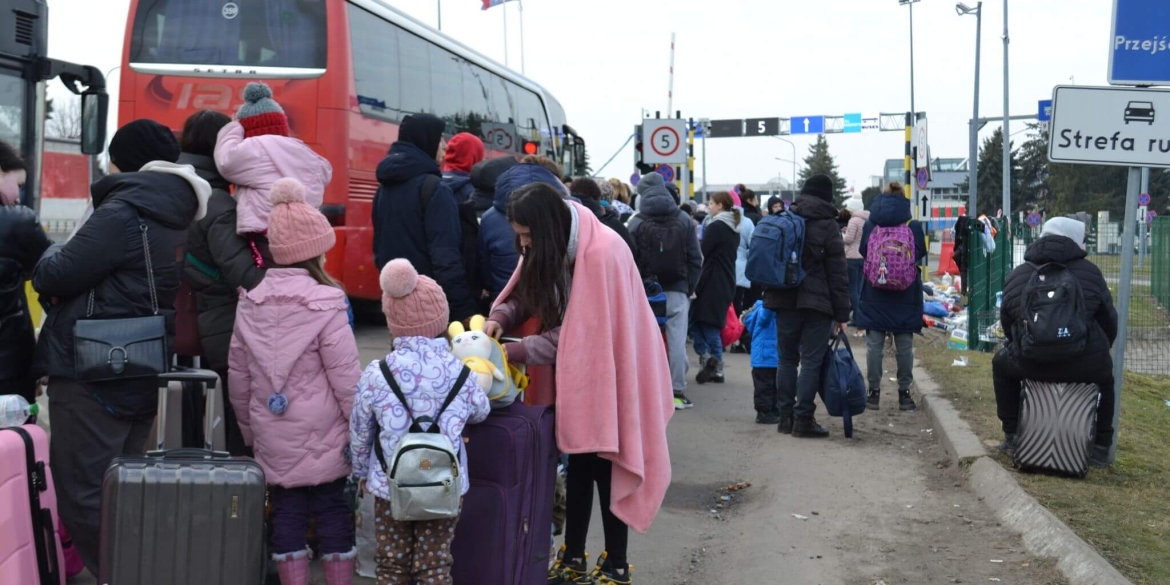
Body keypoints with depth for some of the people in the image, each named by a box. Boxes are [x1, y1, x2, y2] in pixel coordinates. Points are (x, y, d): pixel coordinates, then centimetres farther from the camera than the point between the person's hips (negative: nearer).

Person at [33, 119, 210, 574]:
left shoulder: (124, 212, -14)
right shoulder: (176, 219, 14)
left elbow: (55, 277, -12)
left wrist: (48, 261, 9)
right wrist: (61, 274, 13)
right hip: (140, 375, 9)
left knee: (84, 499, -4)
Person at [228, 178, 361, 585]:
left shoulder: (250, 304, 3)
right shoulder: (326, 305, -12)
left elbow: (238, 376, 9)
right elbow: (346, 378, -12)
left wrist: (249, 428, 21)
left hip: (272, 439, 4)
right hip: (323, 437, -4)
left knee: (285, 513, 9)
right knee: (333, 512, 5)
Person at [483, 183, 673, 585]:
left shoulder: (600, 253, -27)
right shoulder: (555, 247, -2)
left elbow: (582, 330, -24)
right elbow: (526, 296, 7)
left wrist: (517, 351, -24)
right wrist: (500, 317, -15)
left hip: (606, 373, -7)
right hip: (577, 372, 7)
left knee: (606, 468, 0)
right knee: (578, 464, 13)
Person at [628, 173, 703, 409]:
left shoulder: (636, 223, -4)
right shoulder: (684, 220, 4)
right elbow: (695, 259, 5)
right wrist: (689, 288, 10)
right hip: (677, 291, 1)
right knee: (676, 341, 1)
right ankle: (677, 392, 0)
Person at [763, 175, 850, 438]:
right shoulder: (828, 226, -5)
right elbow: (838, 273, -6)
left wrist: (772, 295, 22)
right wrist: (842, 314, -4)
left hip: (785, 300, 5)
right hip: (817, 304, -5)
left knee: (787, 359, 11)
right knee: (811, 362, -3)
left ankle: (786, 416, 13)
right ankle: (803, 418, -5)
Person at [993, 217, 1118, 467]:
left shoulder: (1017, 275, 13)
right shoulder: (1090, 272, 8)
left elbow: (1006, 322, 18)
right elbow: (1109, 320, 12)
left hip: (1030, 363, 0)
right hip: (1085, 366, 0)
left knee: (1002, 362, 34)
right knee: (1106, 374, 35)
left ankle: (1011, 436, 32)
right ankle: (1101, 448, 32)